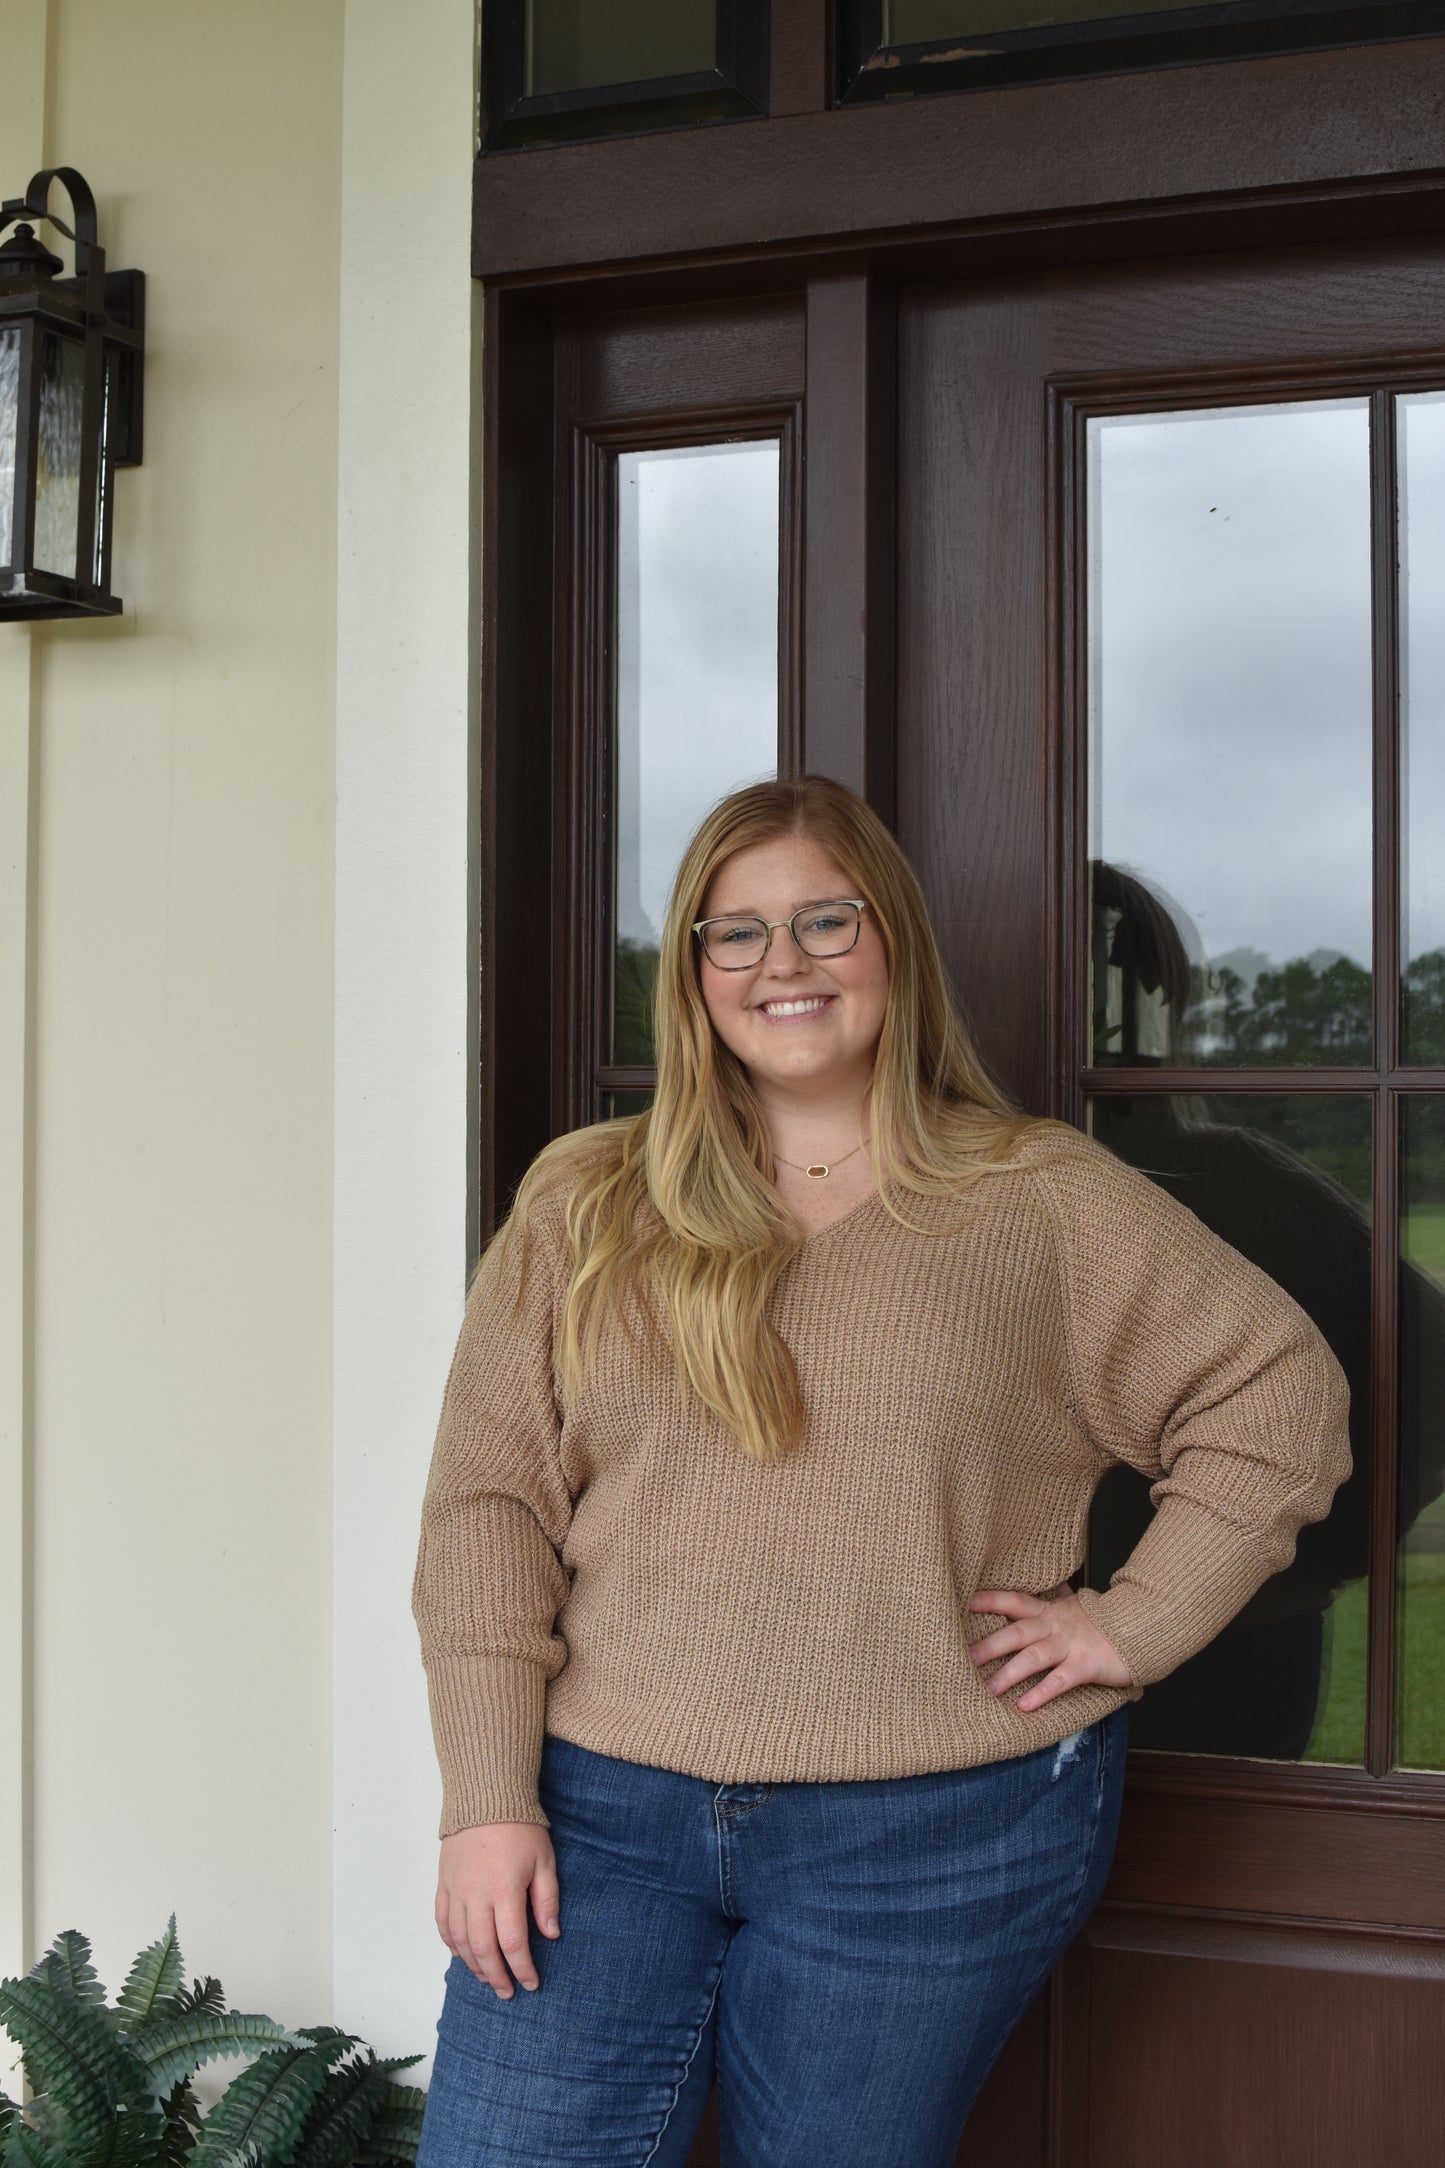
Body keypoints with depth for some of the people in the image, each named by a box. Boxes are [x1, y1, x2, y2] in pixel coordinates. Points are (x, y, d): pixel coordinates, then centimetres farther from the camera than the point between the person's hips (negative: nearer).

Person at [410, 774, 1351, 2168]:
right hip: (603, 1817, 1)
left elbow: (1279, 1393, 4)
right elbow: (487, 1505, 2)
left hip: (933, 1843, -1)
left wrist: (1135, 1623, -3)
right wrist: (490, 1800, -5)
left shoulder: (1043, 1201, 3)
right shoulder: (585, 1204, 6)